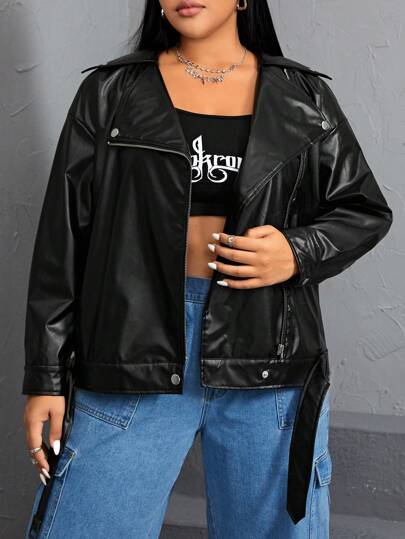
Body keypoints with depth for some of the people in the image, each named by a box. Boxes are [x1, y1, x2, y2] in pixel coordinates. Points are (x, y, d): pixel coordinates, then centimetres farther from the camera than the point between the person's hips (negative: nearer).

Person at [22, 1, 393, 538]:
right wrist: (46, 376, 0)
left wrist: (300, 254, -9)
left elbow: (366, 209, 13)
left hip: (267, 357, 1)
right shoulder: (110, 92, 6)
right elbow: (63, 237, 3)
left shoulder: (304, 97, 8)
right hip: (134, 350, 0)